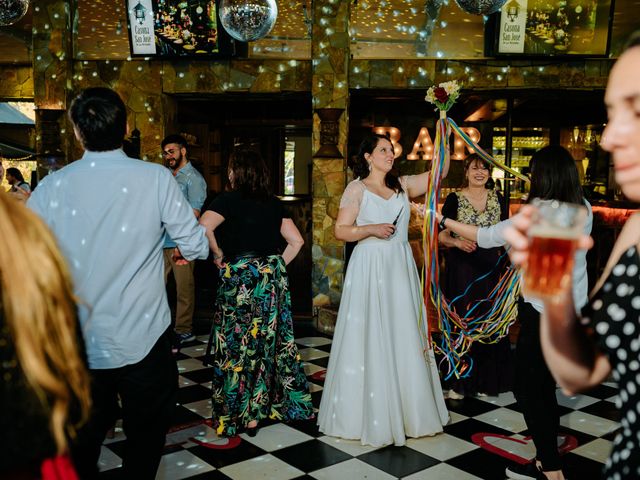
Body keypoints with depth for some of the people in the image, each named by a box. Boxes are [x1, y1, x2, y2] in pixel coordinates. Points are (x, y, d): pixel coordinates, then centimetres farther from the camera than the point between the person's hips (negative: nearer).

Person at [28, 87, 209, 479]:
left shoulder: (53, 186, -8)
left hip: (79, 344, 2)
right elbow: (196, 247, -9)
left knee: (82, 443, 20)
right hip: (143, 340, -2)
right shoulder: (156, 178, -12)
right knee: (146, 436, 18)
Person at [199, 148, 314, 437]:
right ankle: (277, 403, 26)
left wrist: (218, 255, -9)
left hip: (240, 279, -5)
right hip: (273, 280, 5)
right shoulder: (274, 204, 7)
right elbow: (296, 241, 7)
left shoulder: (229, 199, -8)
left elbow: (204, 226, -24)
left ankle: (246, 416, 10)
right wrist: (278, 265, 11)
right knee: (272, 340, 14)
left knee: (239, 346, 4)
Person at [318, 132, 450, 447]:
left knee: (403, 334, 8)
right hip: (369, 267, -5)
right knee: (371, 337, -2)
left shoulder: (402, 185, 11)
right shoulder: (357, 188, -2)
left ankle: (405, 407, 20)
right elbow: (340, 230, -5)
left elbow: (439, 172, 7)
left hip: (400, 267, 5)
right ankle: (370, 412, 10)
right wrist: (371, 229, -18)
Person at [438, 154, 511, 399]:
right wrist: (458, 242, -23)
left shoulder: (497, 198, 9)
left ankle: (486, 380, 20)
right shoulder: (454, 199, -2)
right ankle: (459, 381, 12)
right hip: (462, 268, -3)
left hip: (490, 267, 3)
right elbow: (442, 234, -4)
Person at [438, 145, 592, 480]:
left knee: (527, 388, 3)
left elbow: (486, 237, -16)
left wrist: (442, 221, -8)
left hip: (544, 314, -8)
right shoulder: (583, 210, 4)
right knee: (543, 386, 17)